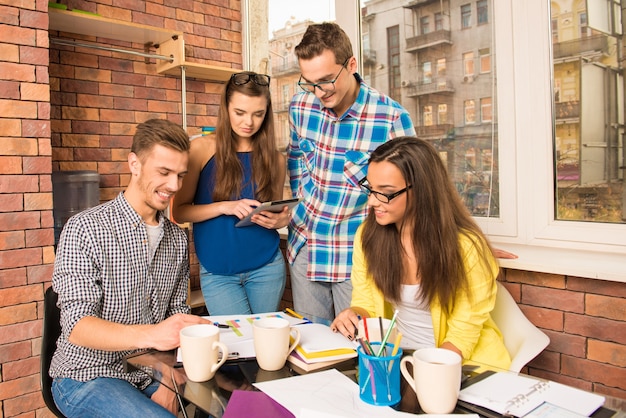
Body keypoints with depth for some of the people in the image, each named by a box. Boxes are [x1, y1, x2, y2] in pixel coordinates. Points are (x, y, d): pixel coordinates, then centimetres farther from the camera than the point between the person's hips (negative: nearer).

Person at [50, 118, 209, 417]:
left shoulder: (177, 239, 4)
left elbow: (177, 311, 7)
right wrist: (149, 335, -37)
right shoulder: (84, 229, -12)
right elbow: (77, 326, -19)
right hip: (88, 377, -4)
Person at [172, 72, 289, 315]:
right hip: (218, 272, -2)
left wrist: (280, 220, -10)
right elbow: (179, 211, -7)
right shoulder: (202, 149, -6)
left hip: (267, 266, 3)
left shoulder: (274, 159, 1)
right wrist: (224, 207, -21)